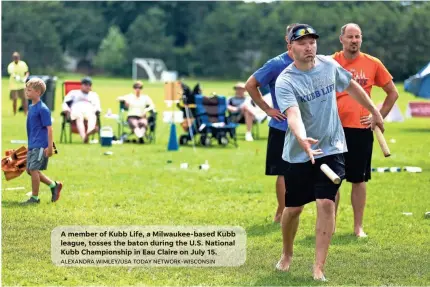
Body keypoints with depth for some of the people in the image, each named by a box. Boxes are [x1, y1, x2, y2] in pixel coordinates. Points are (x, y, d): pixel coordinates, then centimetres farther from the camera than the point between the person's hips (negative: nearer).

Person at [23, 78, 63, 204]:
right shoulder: (31, 107, 11)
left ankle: (34, 197, 3)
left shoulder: (42, 109, -15)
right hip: (32, 145, 9)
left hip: (40, 145, -9)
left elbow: (49, 128, -16)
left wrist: (50, 146, -19)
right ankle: (54, 185, 24)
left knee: (33, 169, -8)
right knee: (30, 170, 11)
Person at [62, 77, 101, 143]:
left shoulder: (94, 94, 35)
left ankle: (89, 131, -71)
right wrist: (67, 110, -3)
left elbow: (97, 106, 19)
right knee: (79, 118, -40)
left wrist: (96, 110, -6)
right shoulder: (74, 92, 32)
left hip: (89, 111, 1)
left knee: (93, 116, -39)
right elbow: (65, 103, 19)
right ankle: (84, 137, -64)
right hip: (76, 109, -1)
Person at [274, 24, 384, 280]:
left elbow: (352, 86, 17)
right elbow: (293, 114, -35)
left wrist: (374, 110, 23)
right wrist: (302, 140, -53)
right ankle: (287, 254, 36)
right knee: (293, 208, 8)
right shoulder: (285, 81, -17)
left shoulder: (329, 65, -3)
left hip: (331, 149, 2)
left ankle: (319, 268, -8)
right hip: (299, 154, -2)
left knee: (326, 204, -12)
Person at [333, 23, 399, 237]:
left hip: (361, 129, 0)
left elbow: (393, 93, 12)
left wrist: (379, 117, 5)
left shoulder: (373, 64, 2)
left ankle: (358, 226, 12)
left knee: (359, 179, 5)